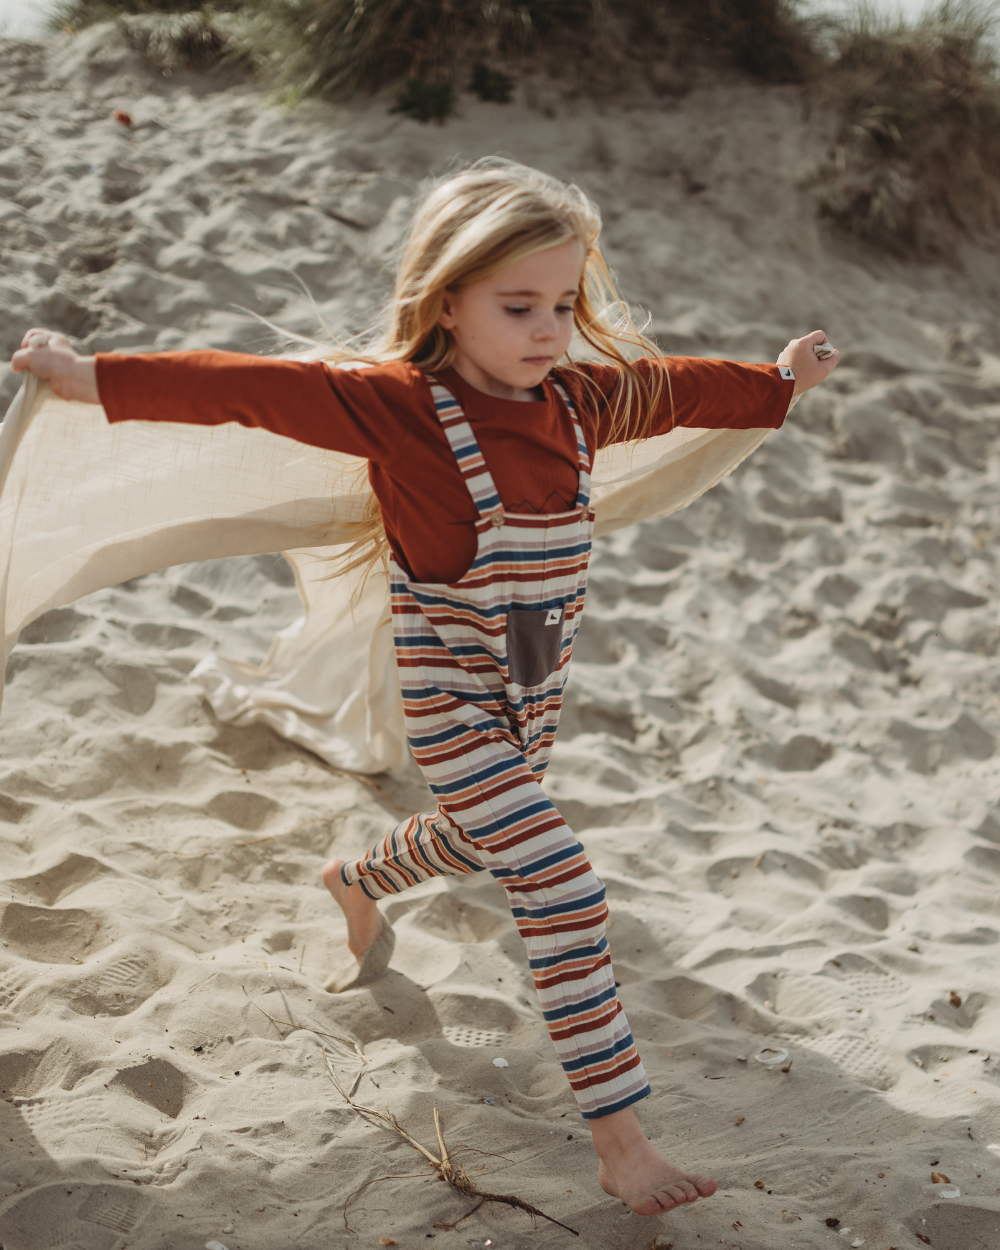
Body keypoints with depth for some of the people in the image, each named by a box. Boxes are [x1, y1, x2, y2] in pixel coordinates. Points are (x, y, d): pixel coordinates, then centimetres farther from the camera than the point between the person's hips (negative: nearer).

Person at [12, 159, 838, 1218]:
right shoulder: (397, 404, -20)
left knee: (478, 840, 29)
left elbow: (678, 387, 14)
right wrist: (103, 379, -30)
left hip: (535, 691, 7)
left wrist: (777, 382, 30)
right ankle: (620, 1141, -5)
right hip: (449, 700, -7)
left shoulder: (584, 398, -3)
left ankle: (358, 883, 63)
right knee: (559, 884, -13)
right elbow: (259, 389, -26)